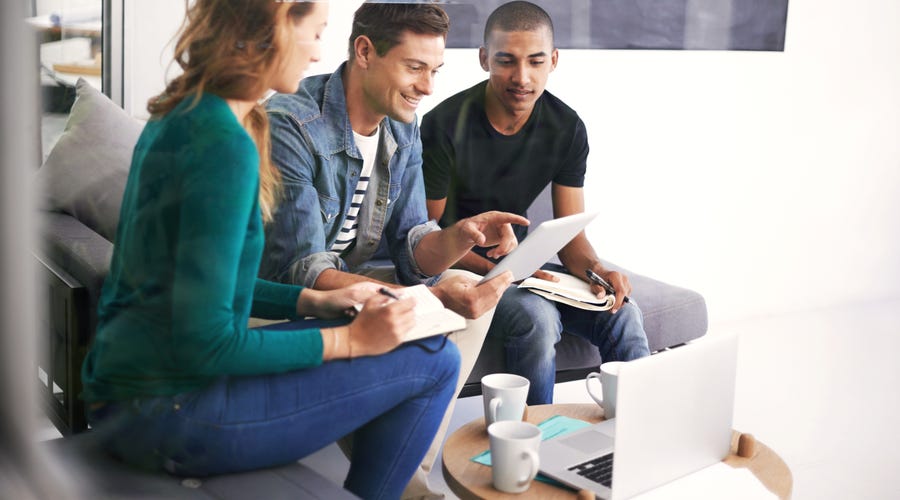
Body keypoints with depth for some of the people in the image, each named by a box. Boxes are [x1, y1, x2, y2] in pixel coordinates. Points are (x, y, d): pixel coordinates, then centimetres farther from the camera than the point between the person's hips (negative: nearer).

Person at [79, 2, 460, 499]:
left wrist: (314, 302, 11)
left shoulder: (175, 117, 9)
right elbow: (203, 342, -23)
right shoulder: (224, 141, -20)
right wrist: (349, 340, -15)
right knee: (434, 361, -7)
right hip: (166, 413, -10)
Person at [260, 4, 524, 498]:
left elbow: (412, 253, -2)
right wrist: (432, 298, -40)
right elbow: (302, 273, -31)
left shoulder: (403, 131, 0)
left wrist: (460, 235, -26)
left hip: (347, 281, 8)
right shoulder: (290, 126, -26)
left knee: (473, 293, -2)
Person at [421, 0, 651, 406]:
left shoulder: (567, 129, -3)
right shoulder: (445, 125, -17)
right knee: (537, 317, -33)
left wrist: (595, 270, -24)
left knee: (623, 313, -19)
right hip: (455, 267, -4)